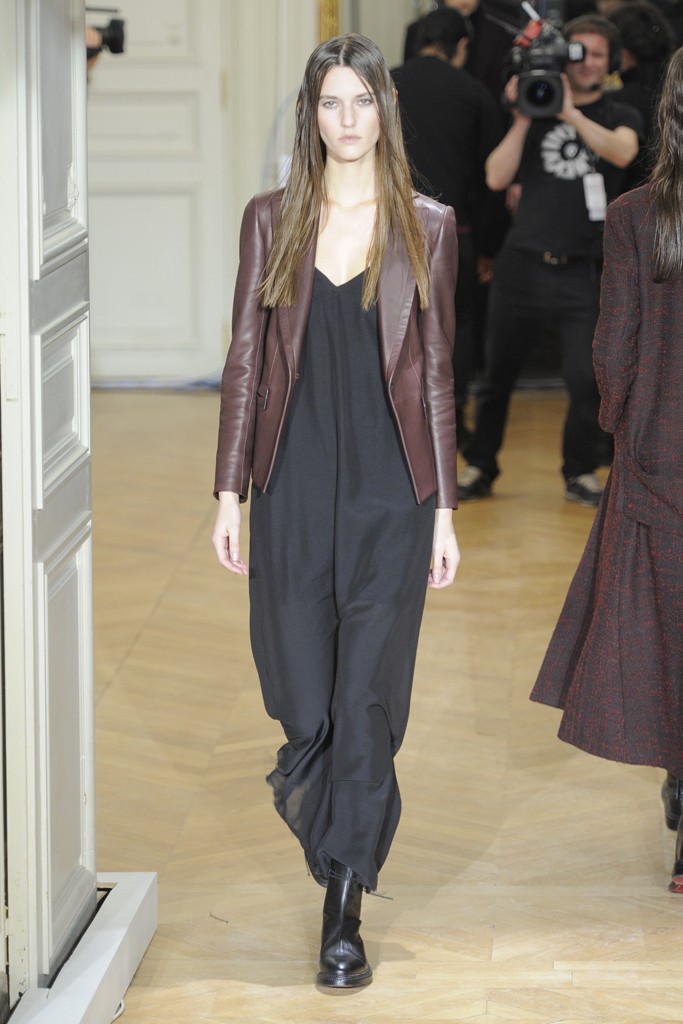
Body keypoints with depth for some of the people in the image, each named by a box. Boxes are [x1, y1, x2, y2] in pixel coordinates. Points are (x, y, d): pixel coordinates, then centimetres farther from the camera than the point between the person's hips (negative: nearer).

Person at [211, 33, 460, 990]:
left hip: (390, 494, -1)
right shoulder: (272, 220, 5)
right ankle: (331, 831, 36)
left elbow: (435, 373, 4)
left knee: (366, 701, -2)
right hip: (295, 489, 1)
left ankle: (344, 913, 6)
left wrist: (444, 507, 1)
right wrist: (231, 492, 1)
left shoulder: (428, 227, 2)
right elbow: (245, 360, 6)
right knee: (305, 704, 3)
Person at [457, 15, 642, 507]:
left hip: (582, 270, -1)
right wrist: (522, 120, -8)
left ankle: (580, 472, 8)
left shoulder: (620, 116, 8)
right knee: (498, 376, 7)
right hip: (523, 264, 1)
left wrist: (570, 113, -20)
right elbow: (497, 178, -1)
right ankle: (480, 468, 21)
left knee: (586, 379, -9)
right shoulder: (535, 113, 10)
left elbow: (621, 152, -16)